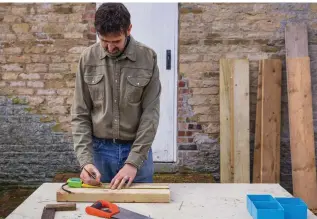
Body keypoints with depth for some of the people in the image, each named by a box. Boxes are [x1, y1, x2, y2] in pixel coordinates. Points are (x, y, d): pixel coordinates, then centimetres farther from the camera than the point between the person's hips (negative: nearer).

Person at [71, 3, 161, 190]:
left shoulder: (148, 58, -9)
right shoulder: (88, 58, -4)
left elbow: (151, 113, -11)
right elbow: (80, 114, -3)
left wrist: (133, 161, -17)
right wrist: (85, 159, -14)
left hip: (137, 151, -1)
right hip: (99, 150, 1)